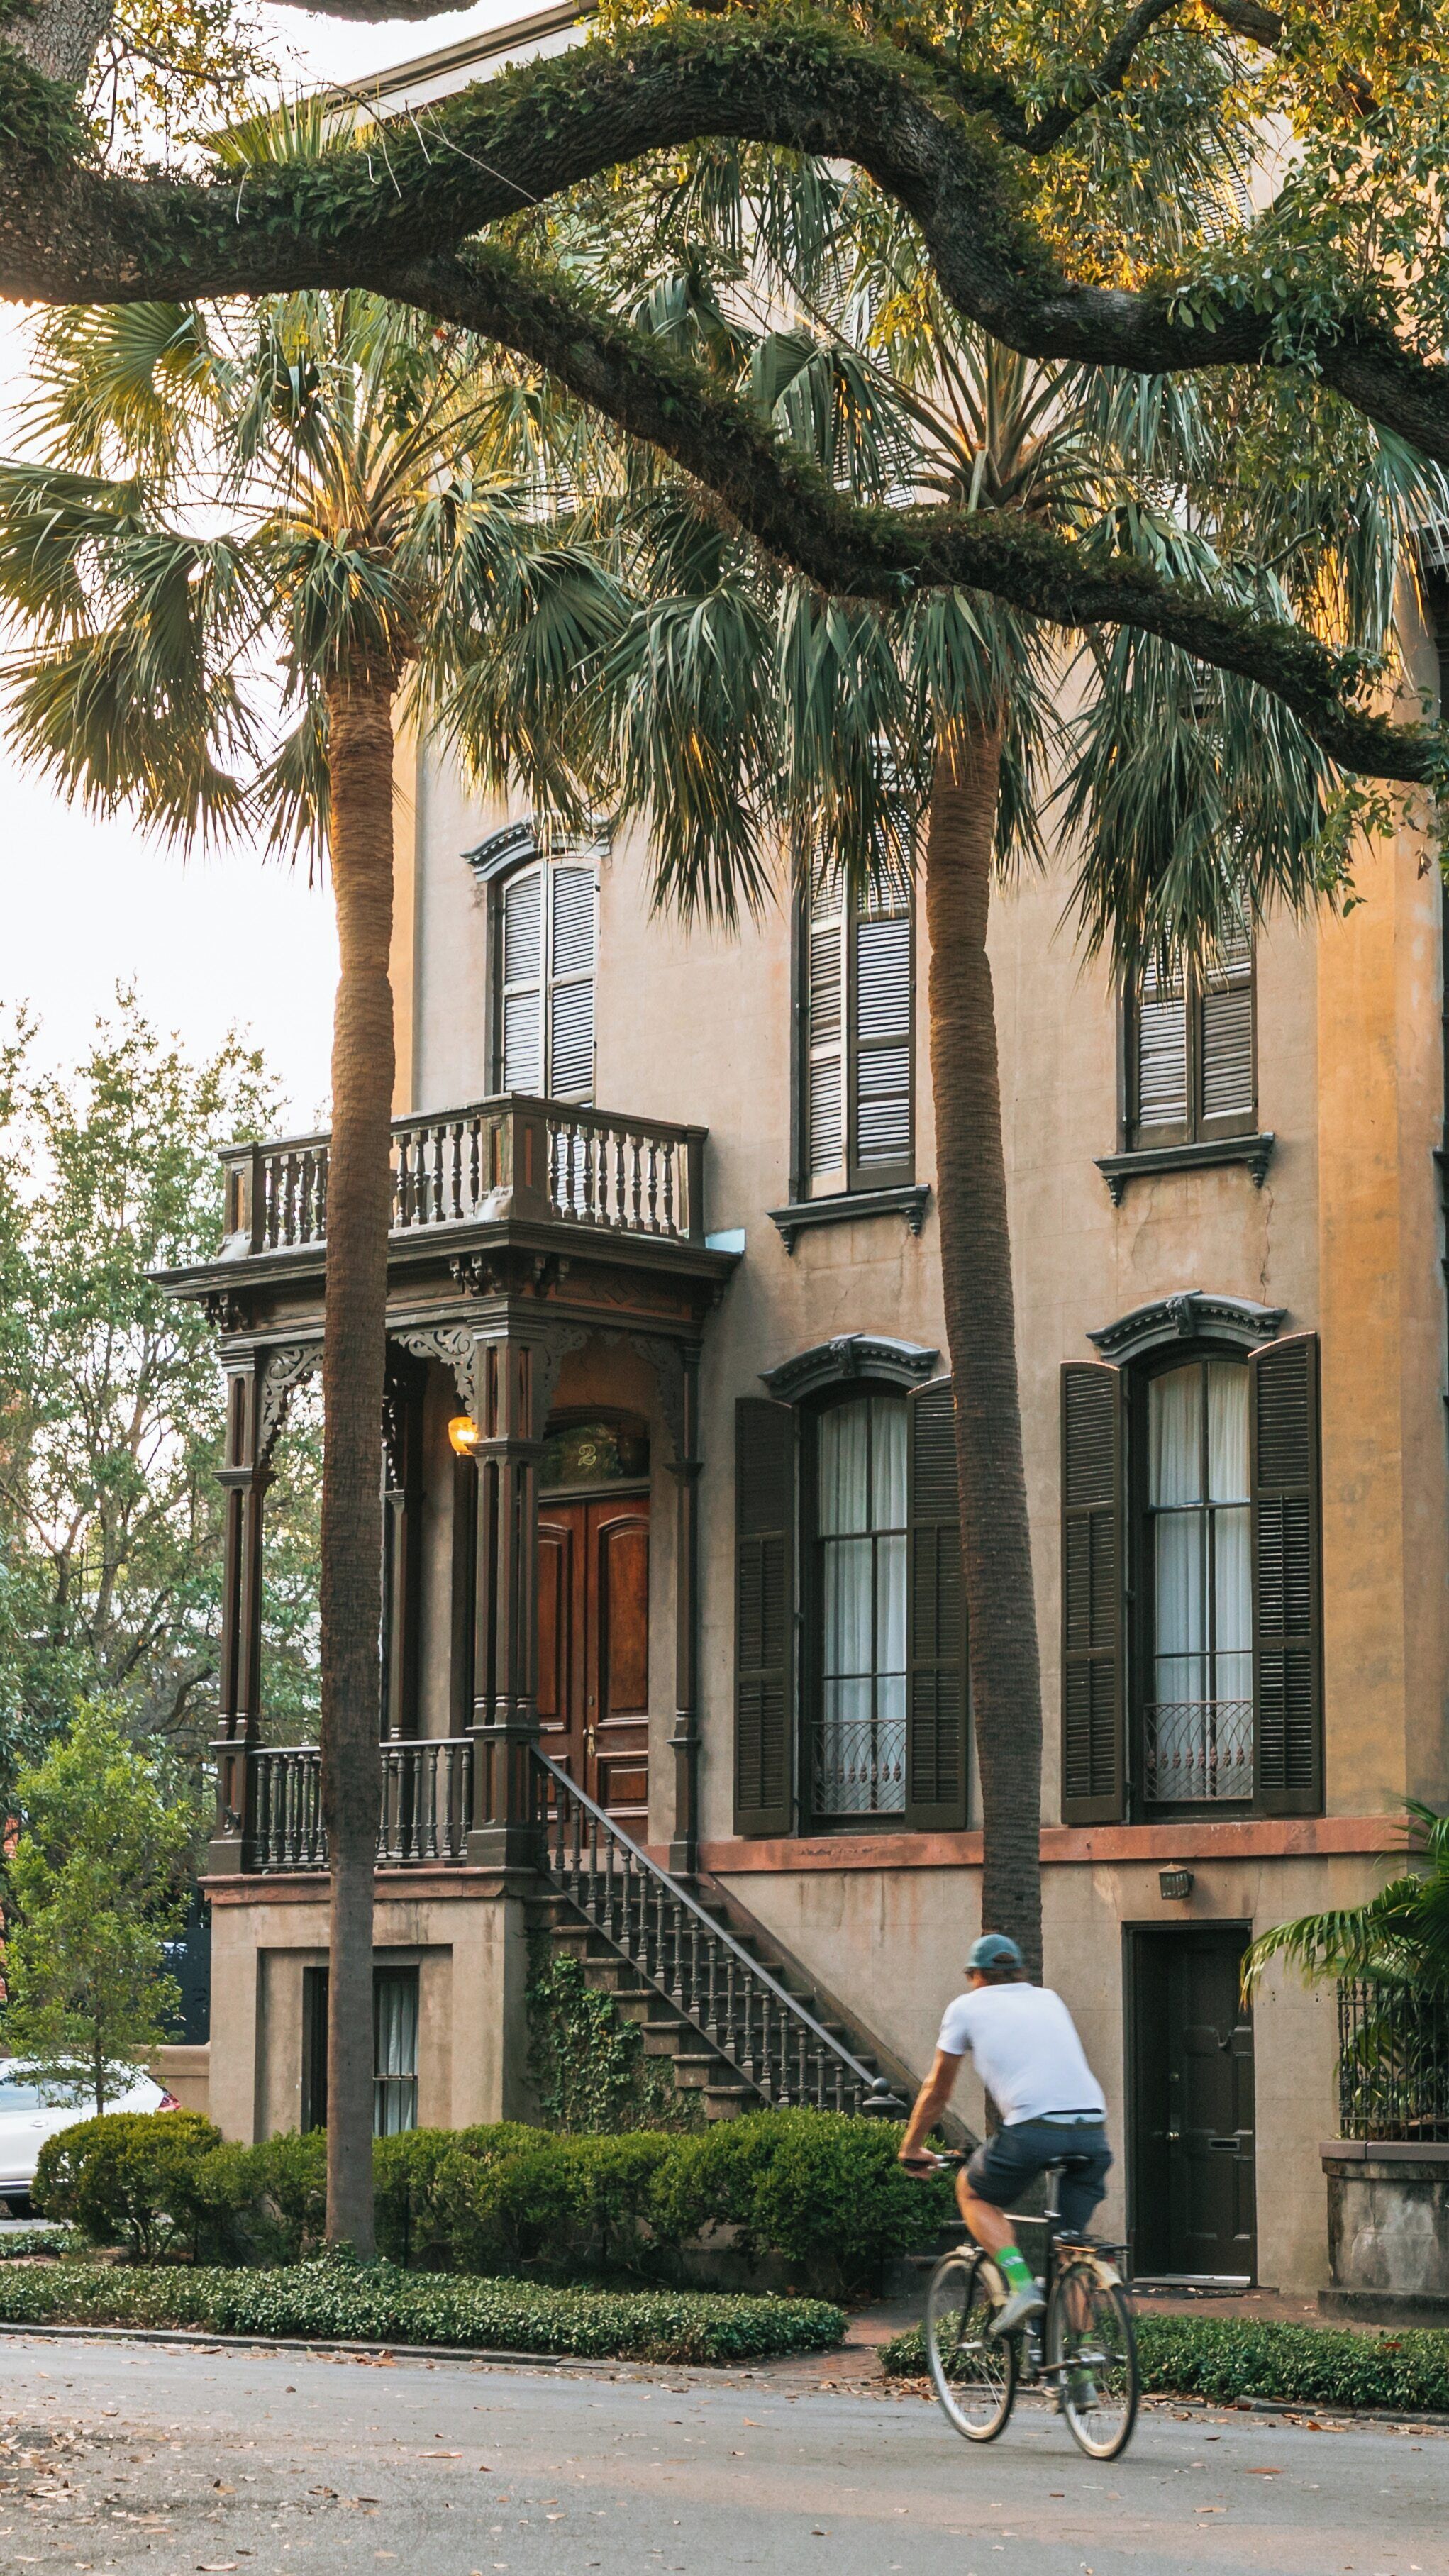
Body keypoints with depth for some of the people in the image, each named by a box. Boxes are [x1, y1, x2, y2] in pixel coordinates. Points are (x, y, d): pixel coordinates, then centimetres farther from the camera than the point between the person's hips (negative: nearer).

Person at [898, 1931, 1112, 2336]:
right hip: (1092, 2132, 4)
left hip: (1033, 2129, -4)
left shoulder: (967, 2007, 16)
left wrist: (911, 2149, 38)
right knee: (1071, 2241, 18)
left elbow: (936, 2092, 24)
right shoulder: (1049, 1999, 27)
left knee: (973, 2193, 22)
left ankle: (1021, 2285, 0)